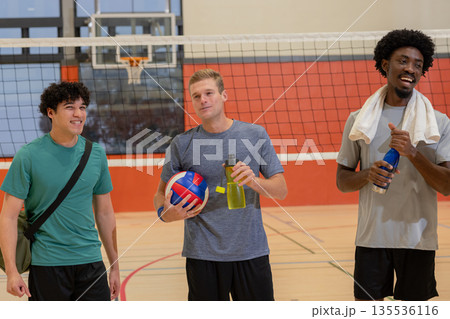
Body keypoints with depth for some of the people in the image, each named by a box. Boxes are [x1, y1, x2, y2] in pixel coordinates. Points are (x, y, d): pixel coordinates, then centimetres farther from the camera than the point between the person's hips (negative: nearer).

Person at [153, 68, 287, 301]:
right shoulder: (182, 144, 2)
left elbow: (281, 190, 2)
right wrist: (165, 213, -14)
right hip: (202, 254, 0)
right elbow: (161, 194, 9)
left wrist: (254, 181, -18)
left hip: (251, 252, 0)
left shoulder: (255, 135, 2)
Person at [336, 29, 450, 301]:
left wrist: (413, 153, -21)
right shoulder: (359, 121, 4)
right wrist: (368, 175, -15)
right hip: (372, 237, 0)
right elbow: (342, 180, 7)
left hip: (418, 239, 0)